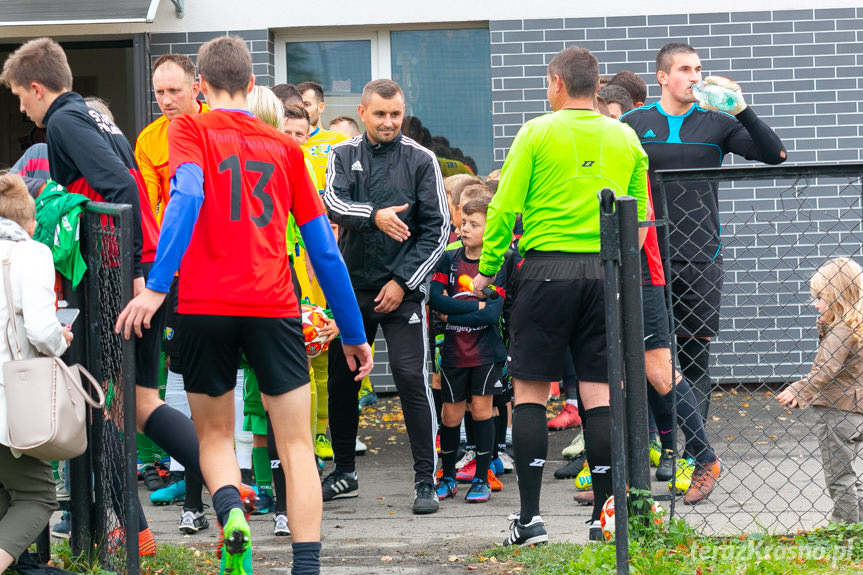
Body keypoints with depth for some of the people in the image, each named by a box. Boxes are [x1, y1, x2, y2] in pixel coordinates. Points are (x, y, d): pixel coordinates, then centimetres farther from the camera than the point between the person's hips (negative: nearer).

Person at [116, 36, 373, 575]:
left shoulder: (190, 129, 6)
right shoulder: (285, 147, 13)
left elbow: (187, 194, -15)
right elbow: (325, 250, 12)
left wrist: (156, 287, -22)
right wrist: (354, 334, 19)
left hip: (206, 307, -1)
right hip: (273, 308, 1)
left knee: (215, 436, 15)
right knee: (296, 446, 3)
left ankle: (231, 510, -14)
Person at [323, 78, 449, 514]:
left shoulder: (420, 160, 0)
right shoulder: (344, 156, 7)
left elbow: (437, 228, -2)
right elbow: (333, 203, -11)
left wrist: (403, 280, -9)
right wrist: (374, 216, -30)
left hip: (402, 290, -3)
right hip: (351, 286, 3)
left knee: (410, 378, -12)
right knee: (340, 380, 9)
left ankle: (425, 480, -6)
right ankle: (344, 473, 25)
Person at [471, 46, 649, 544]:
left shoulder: (538, 133, -3)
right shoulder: (626, 139, 8)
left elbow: (505, 208, -4)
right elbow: (640, 215, 13)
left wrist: (486, 270, 6)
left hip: (547, 269, -3)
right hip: (606, 272, 3)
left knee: (530, 392, 2)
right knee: (599, 394, 6)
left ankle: (530, 517, -1)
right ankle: (604, 514, 6)